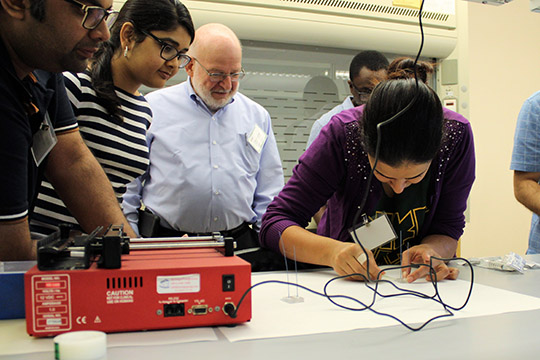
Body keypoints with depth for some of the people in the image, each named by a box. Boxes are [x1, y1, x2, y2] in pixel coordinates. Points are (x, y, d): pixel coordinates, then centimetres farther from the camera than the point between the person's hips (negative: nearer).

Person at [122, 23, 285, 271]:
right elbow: (125, 187, 5)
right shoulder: (152, 109, 5)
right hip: (167, 246, -2)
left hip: (241, 247, 3)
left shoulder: (257, 116, 15)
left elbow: (269, 195, 17)